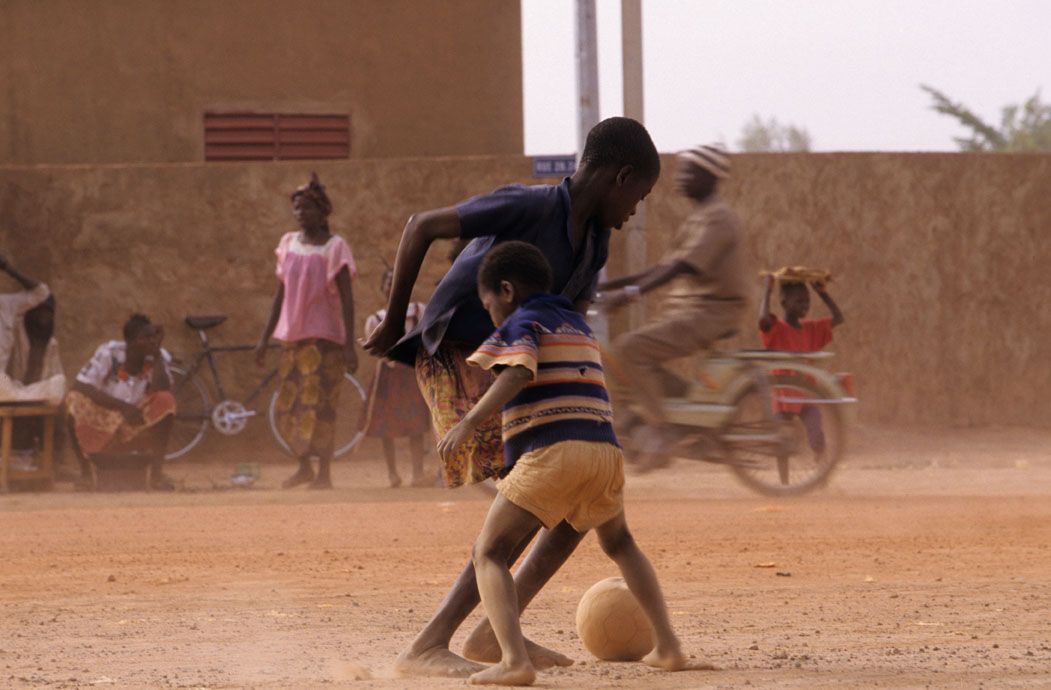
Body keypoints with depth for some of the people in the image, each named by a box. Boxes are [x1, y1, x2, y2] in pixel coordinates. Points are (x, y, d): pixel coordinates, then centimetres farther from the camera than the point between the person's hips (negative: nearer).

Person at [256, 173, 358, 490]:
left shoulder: (334, 248, -6)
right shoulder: (289, 244, 10)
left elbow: (347, 298, -9)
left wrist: (350, 344, -15)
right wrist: (265, 338, 14)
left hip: (324, 336, -6)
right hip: (292, 335, 6)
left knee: (319, 404, -9)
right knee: (288, 405, 7)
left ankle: (324, 473, -5)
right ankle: (304, 466, 21)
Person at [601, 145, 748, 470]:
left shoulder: (716, 218, -13)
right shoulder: (700, 217, 20)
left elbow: (683, 266, -26)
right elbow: (667, 266, 21)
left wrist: (632, 292, -34)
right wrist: (613, 284, 15)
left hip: (708, 313, -10)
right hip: (686, 309, 10)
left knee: (630, 348, -22)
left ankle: (658, 434, -21)